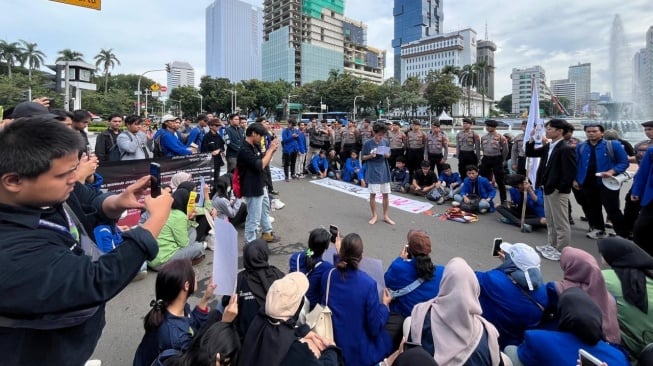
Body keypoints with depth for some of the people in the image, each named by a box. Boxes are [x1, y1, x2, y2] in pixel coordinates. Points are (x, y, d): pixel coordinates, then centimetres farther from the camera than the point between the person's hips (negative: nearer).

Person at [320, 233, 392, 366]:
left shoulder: (328, 275, -15)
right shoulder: (368, 283, -26)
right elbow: (375, 328, -17)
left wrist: (339, 257, 19)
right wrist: (385, 305, -3)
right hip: (358, 352, -4)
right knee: (386, 338, 25)